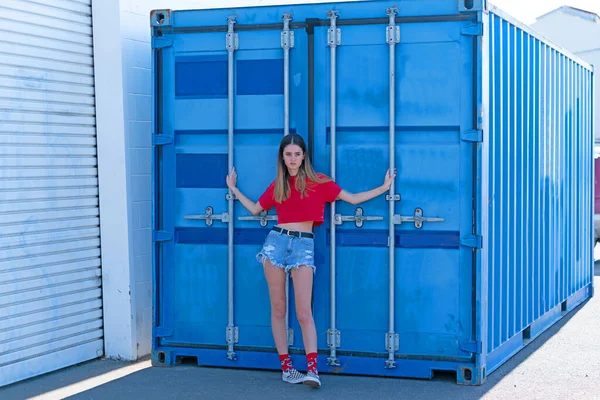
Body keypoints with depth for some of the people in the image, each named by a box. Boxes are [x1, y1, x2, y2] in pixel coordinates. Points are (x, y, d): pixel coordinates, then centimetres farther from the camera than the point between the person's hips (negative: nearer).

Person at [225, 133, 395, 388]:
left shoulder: (318, 182, 3)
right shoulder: (277, 185, 11)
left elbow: (353, 199, 5)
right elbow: (255, 209, 23)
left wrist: (384, 187, 3)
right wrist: (233, 188, 26)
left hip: (303, 245, -3)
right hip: (276, 241, 3)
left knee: (304, 312, -11)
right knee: (278, 309, 1)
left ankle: (312, 370, -15)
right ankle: (286, 367, 7)